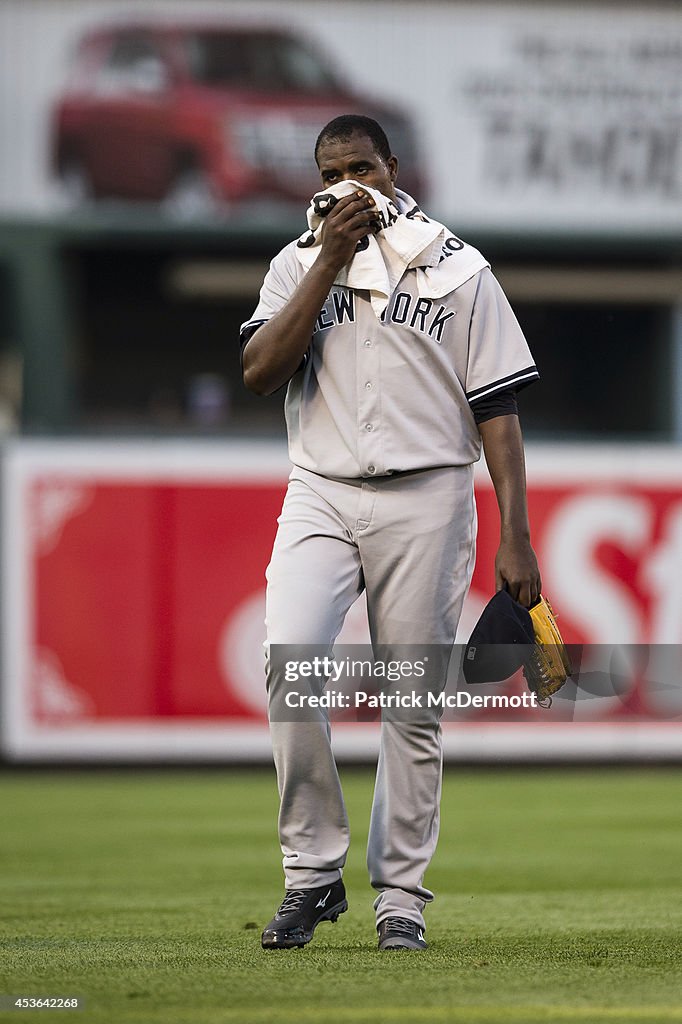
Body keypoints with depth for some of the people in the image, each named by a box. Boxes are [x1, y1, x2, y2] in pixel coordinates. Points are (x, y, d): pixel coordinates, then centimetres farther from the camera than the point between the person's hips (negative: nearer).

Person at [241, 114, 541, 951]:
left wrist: (515, 538, -5)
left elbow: (497, 407, 2)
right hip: (320, 496, 1)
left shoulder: (458, 270, 5)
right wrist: (330, 262, -8)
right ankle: (312, 873, -11)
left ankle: (400, 892, 10)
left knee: (413, 701, 0)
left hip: (426, 501, -1)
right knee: (290, 657, -20)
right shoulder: (297, 265, 11)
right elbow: (259, 372, -5)